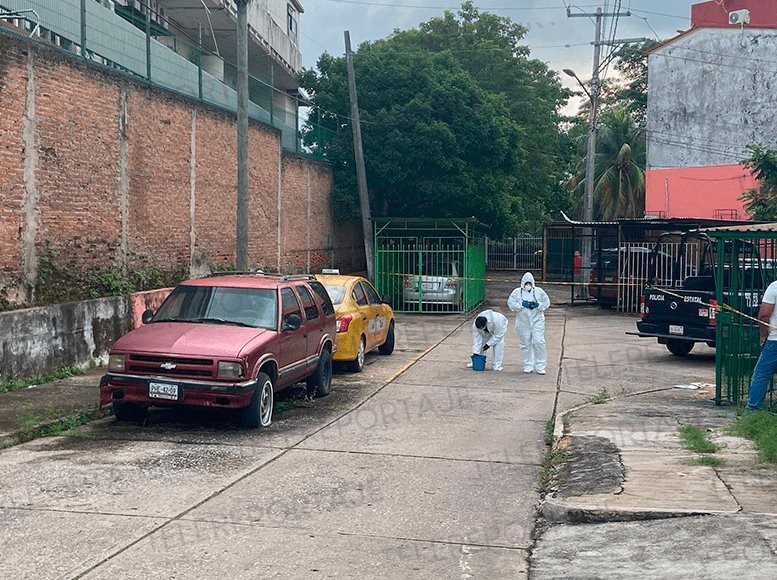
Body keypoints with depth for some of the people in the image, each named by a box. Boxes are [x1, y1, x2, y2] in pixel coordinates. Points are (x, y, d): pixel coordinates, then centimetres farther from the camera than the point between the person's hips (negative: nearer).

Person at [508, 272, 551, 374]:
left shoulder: (539, 291, 7)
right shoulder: (517, 292, 5)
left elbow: (546, 302, 8)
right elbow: (510, 303, -2)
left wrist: (538, 305, -11)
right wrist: (522, 304, -15)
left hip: (537, 321, -1)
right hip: (523, 322, 1)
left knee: (538, 342, -10)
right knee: (525, 344, 5)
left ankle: (540, 367, -2)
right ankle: (528, 366, 17)